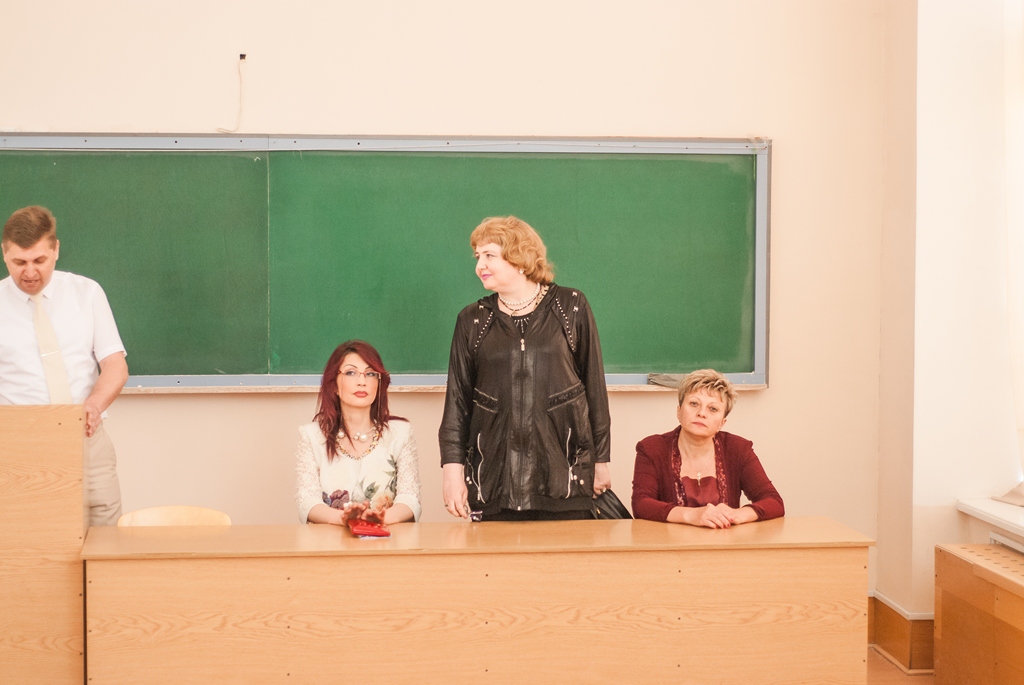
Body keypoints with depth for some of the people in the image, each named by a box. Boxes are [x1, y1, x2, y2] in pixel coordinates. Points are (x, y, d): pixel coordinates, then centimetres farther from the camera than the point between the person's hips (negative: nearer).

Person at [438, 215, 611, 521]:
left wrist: (600, 460, 6)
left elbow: (594, 385, 7)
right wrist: (452, 467, -3)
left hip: (563, 473, -1)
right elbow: (457, 399, 7)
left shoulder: (571, 307, 5)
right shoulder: (472, 320, 10)